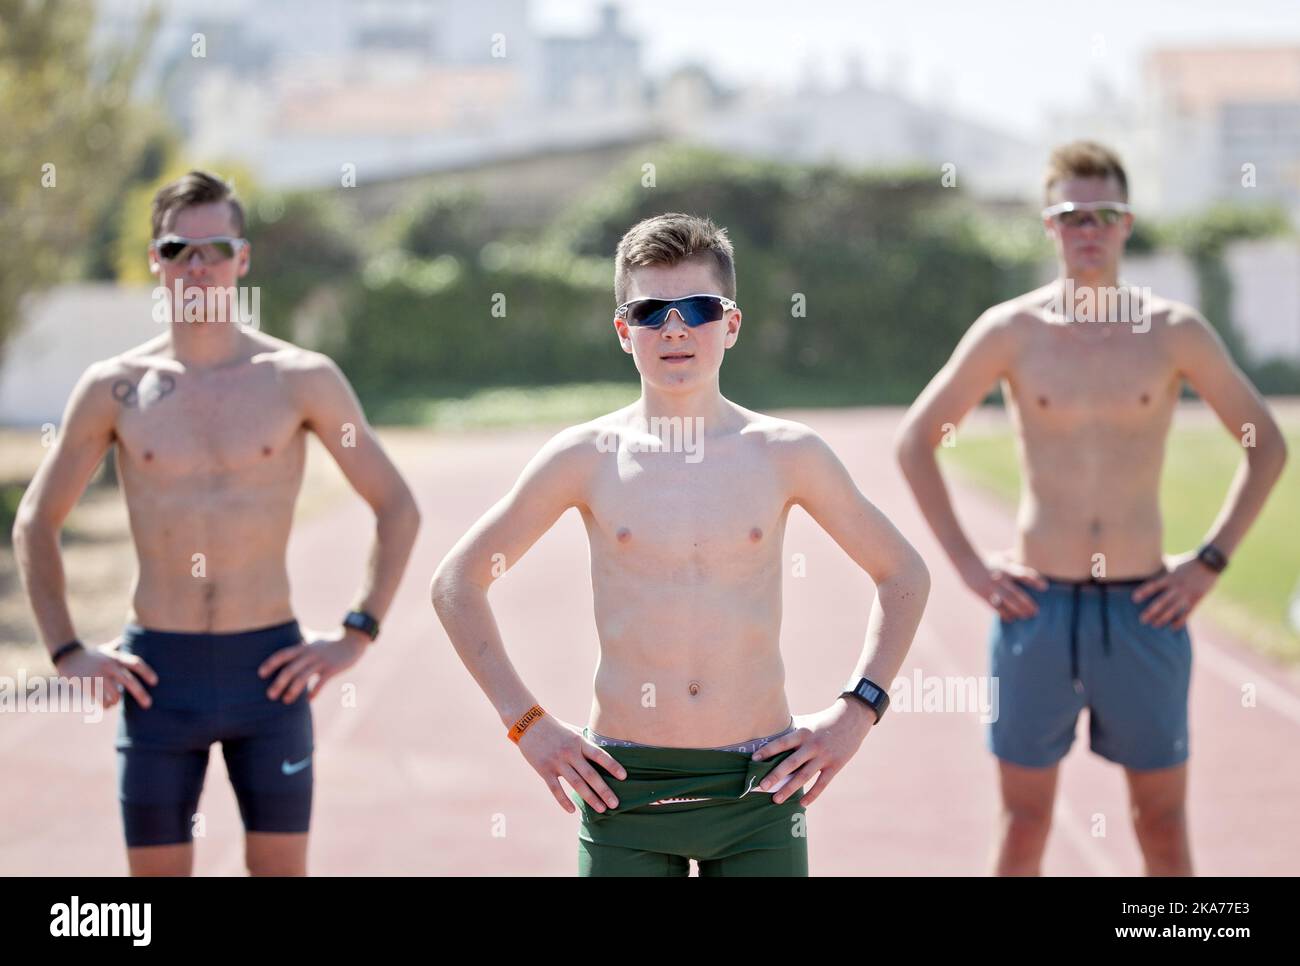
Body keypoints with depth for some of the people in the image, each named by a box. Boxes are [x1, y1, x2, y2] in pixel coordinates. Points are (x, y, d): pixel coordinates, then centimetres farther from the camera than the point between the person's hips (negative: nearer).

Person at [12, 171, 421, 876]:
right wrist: (66, 652, 3)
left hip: (269, 670, -1)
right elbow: (34, 523, 11)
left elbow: (398, 509, 5)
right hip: (157, 676, 1)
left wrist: (356, 634, -2)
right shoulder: (114, 389, 1)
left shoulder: (302, 380, -2)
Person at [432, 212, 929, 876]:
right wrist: (525, 722, 2)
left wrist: (857, 710, 4)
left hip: (759, 787, 0)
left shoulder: (786, 455, 2)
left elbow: (904, 577, 14)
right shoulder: (585, 458, 0)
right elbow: (454, 583, 8)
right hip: (623, 788, 0)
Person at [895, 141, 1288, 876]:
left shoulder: (1174, 332, 0)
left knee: (1163, 823, 5)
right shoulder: (1011, 331, -1)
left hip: (1144, 610, 0)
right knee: (1025, 823, 6)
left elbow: (1267, 444, 7)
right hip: (1037, 608, 0)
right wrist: (967, 564, -1)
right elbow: (916, 441, 5)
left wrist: (1212, 561, 0)